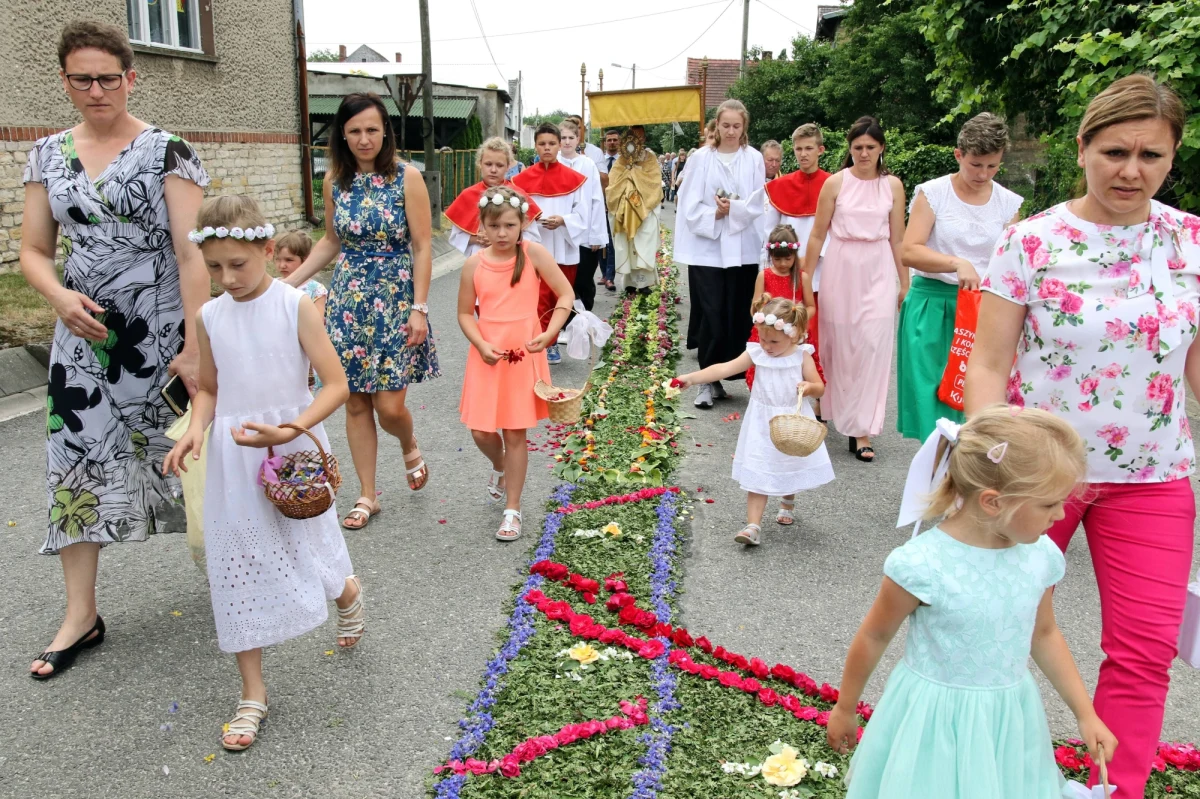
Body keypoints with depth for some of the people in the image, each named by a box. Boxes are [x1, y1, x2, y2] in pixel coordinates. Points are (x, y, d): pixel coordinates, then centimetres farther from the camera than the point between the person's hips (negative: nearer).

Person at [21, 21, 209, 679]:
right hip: (83, 334, 5)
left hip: (158, 335, -4)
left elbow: (192, 253, -13)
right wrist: (60, 297, -11)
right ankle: (81, 614, 15)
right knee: (75, 460, 4)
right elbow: (34, 251, 11)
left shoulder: (167, 152, -7)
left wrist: (196, 346, -19)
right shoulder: (48, 155, 8)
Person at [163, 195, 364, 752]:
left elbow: (336, 385, -12)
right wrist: (195, 430, -8)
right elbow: (208, 388, 13)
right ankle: (253, 694, 21)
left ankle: (349, 597, 43)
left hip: (292, 454, -3)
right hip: (232, 461, 4)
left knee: (309, 557, 4)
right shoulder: (210, 317, 1)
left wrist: (289, 430, -25)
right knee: (237, 571, 7)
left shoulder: (296, 306, -11)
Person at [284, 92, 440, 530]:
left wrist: (418, 308, -14)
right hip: (348, 299, 4)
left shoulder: (407, 177, -7)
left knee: (389, 406, -6)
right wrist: (288, 282, 11)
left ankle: (410, 447, 30)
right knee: (355, 402, 7)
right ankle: (367, 495, 21)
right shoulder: (335, 180, 5)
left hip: (394, 298, -4)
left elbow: (422, 247, -8)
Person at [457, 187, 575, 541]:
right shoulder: (474, 264, -2)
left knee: (515, 432, 4)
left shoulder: (533, 254, -7)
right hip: (487, 356, 2)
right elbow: (465, 313, 4)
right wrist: (481, 345, -12)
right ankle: (499, 468, 41)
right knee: (481, 431, 4)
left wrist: (549, 333, -15)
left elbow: (566, 295, -3)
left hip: (524, 355, -2)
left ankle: (513, 509, 19)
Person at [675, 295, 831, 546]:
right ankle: (753, 526, -4)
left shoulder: (802, 356, -8)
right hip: (762, 424, 0)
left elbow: (820, 388, -4)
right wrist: (691, 378, -22)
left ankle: (787, 501, 50)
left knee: (791, 468, 18)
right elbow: (724, 369, -13)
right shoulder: (757, 353, -7)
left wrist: (809, 387, -28)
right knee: (757, 475, -4)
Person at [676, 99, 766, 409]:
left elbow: (756, 204, 0)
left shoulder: (754, 159, 4)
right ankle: (707, 381, 5)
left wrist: (732, 210, -16)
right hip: (706, 248, -2)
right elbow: (690, 204, -2)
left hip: (742, 250, 2)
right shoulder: (701, 158, 1)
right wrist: (715, 215, -16)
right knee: (711, 316, -4)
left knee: (737, 316, 5)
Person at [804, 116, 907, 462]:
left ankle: (861, 430, -1)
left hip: (878, 271, 1)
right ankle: (825, 407, 31)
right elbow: (817, 234, 4)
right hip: (840, 268, -1)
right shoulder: (835, 183, 0)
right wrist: (805, 277, 4)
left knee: (872, 347, -6)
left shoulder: (893, 185, 5)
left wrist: (905, 283, 9)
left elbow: (897, 239, 9)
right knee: (837, 345, 7)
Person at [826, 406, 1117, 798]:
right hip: (934, 722, -5)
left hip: (1008, 721, 5)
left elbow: (1043, 634, 10)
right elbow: (874, 637, -10)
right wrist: (844, 711, 1)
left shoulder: (1041, 556, -8)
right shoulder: (922, 564, -25)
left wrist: (1085, 713, 14)